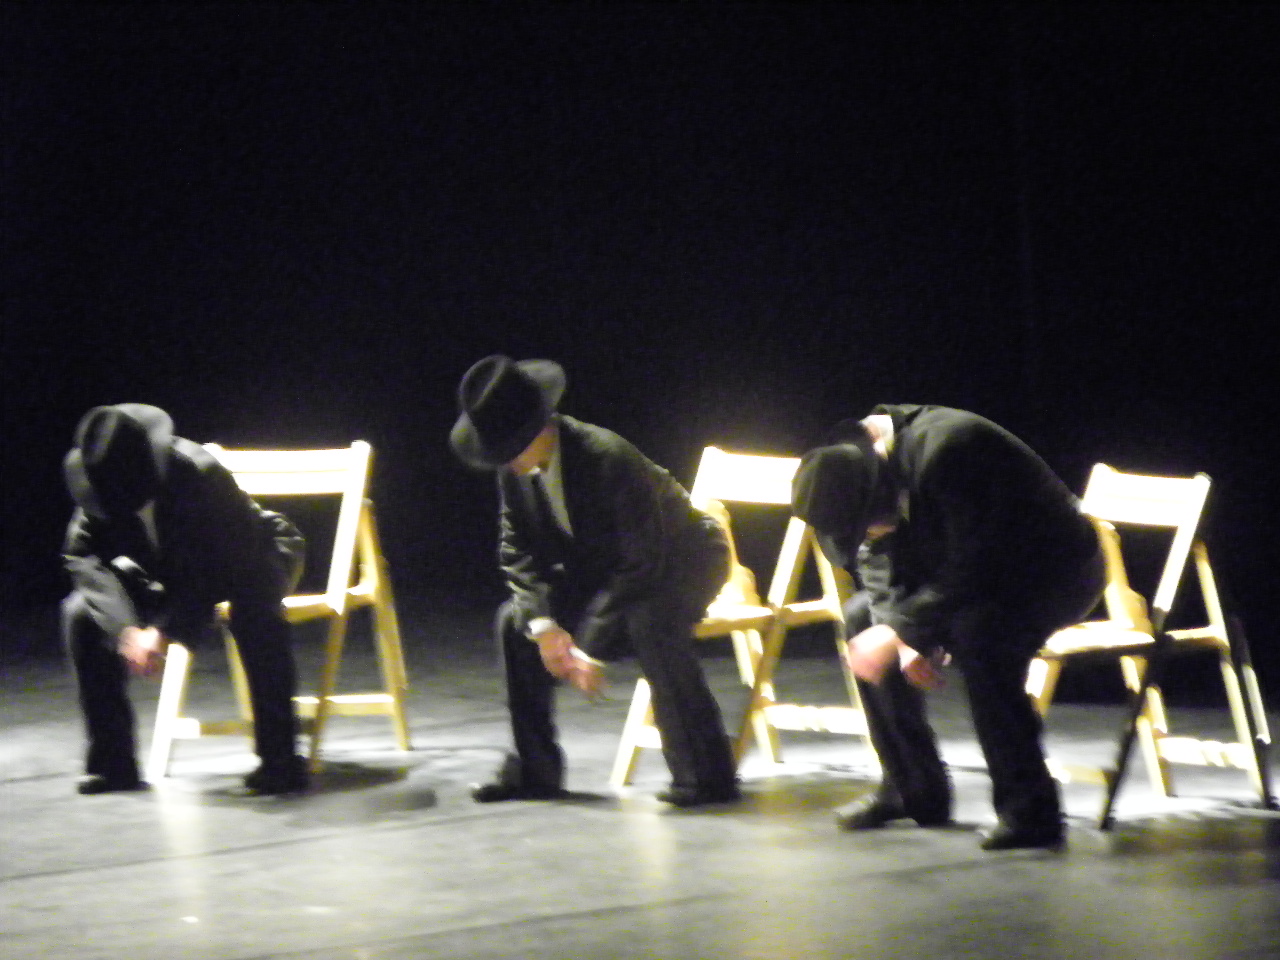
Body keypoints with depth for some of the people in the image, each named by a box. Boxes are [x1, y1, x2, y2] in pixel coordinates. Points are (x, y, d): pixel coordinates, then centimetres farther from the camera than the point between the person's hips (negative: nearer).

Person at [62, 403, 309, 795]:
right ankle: (111, 760, -10)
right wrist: (125, 627, -34)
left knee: (254, 611, -40)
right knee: (81, 611, -17)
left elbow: (225, 568, -32)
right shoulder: (98, 483, -22)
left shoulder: (201, 474, -36)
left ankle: (279, 758, -31)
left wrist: (164, 631, -39)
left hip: (251, 559, -5)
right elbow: (82, 555, -19)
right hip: (172, 573, 5)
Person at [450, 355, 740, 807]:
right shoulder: (514, 469, -12)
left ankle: (706, 775, -27)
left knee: (649, 625, -38)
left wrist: (593, 647, -32)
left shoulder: (609, 459, -34)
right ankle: (533, 769, 3)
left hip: (681, 560, -7)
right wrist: (543, 625, -20)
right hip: (604, 569, 7)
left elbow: (644, 562, -33)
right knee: (515, 620, -8)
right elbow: (517, 551, -3)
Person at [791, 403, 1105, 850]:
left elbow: (971, 568, -33)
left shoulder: (946, 453, -34)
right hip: (985, 572, 8)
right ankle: (912, 789, 9)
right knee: (862, 616, -1)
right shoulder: (859, 463, -10)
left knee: (977, 633, -35)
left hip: (1059, 571, -8)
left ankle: (1030, 810, -27)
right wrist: (907, 637, -15)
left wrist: (902, 631, -30)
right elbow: (880, 564, 0)